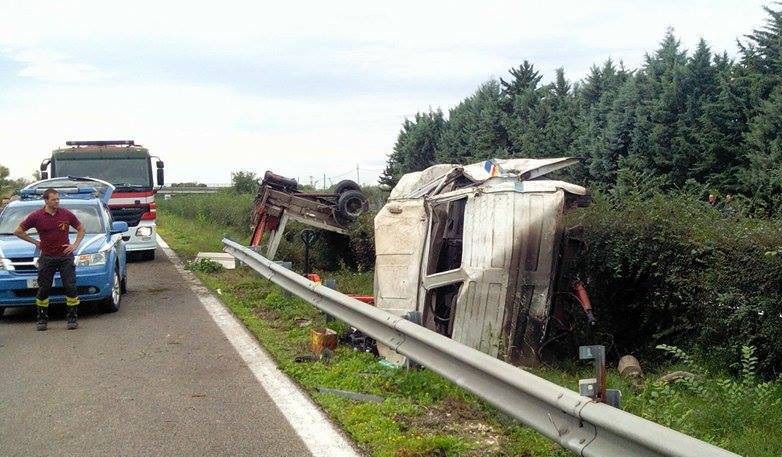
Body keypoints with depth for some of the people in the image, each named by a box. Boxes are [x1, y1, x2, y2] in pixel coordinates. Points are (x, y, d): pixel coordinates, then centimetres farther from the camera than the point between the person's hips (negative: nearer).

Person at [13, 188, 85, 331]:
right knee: (43, 289, 4)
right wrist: (35, 242, 2)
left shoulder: (66, 214, 0)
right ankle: (42, 319, 16)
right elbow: (18, 231, 6)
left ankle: (72, 318, 5)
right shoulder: (36, 216, -4)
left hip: (65, 256, 0)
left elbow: (81, 229, 15)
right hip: (47, 257, 0)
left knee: (70, 287, -4)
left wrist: (75, 244, 3)